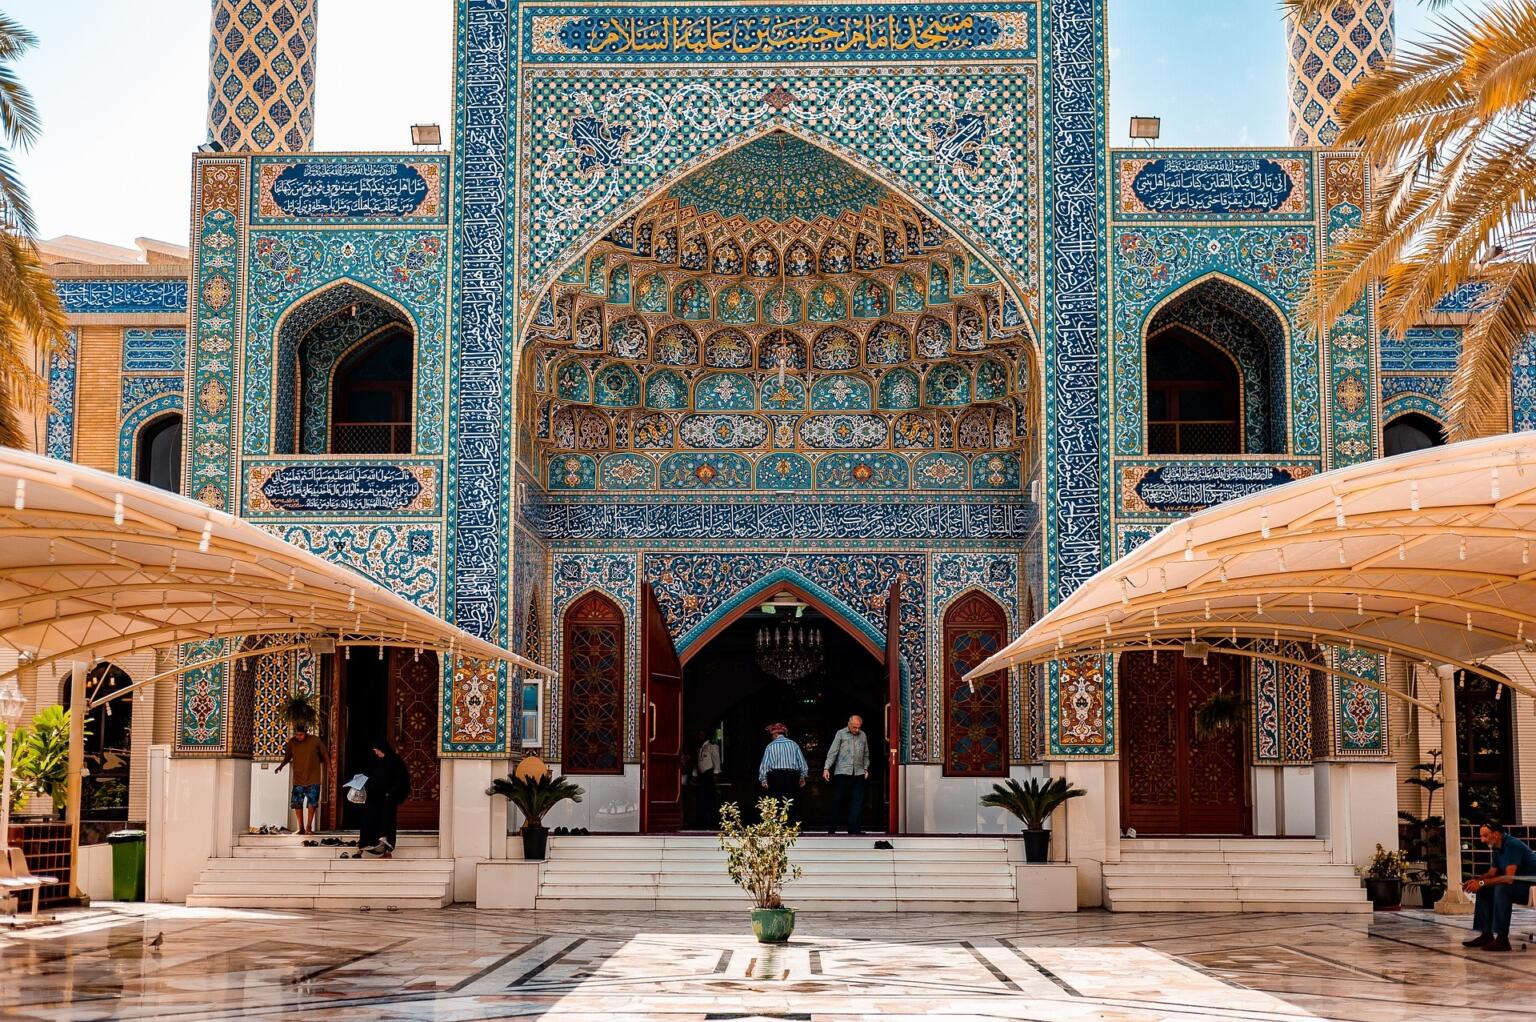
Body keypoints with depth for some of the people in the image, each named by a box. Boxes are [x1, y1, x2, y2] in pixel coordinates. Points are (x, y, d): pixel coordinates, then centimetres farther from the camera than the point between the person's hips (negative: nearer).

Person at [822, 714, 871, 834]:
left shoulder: (863, 735, 13)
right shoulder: (841, 734, 1)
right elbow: (832, 752, -3)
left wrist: (865, 768, 10)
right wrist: (826, 768, -11)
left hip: (858, 773, 4)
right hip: (842, 772, -4)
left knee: (857, 802, 0)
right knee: (838, 801, -1)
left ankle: (854, 829, 3)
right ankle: (831, 829, 7)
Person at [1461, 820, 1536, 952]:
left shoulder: (1512, 845, -22)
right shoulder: (1497, 848, 8)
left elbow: (1509, 878, -29)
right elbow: (1492, 873, 15)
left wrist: (1482, 882, -25)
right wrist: (1476, 880, -5)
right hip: (1519, 886, 10)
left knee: (1501, 889, -33)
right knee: (1483, 890, 4)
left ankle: (1502, 939, -30)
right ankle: (1487, 935, 4)